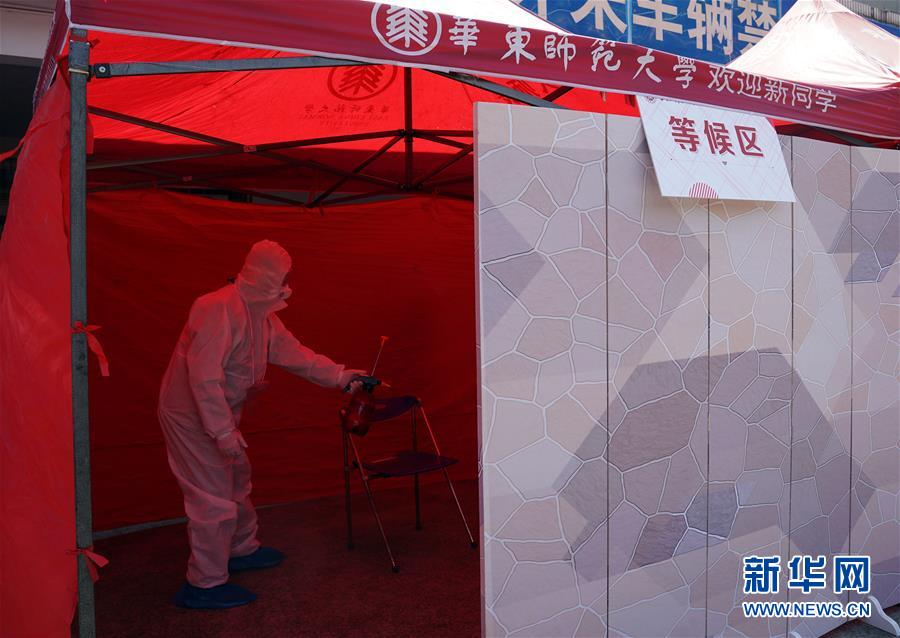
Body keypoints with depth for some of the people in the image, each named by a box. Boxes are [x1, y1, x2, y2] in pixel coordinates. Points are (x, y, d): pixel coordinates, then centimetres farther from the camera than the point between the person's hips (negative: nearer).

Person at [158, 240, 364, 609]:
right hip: (191, 414, -10)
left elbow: (293, 353, 12)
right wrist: (224, 432, -29)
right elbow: (204, 375, -31)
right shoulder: (221, 309, -26)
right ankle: (205, 585, 8)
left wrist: (341, 376, 9)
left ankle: (242, 549, 41)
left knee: (236, 479, 22)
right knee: (213, 496, -5)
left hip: (219, 412, 10)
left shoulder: (261, 313, 6)